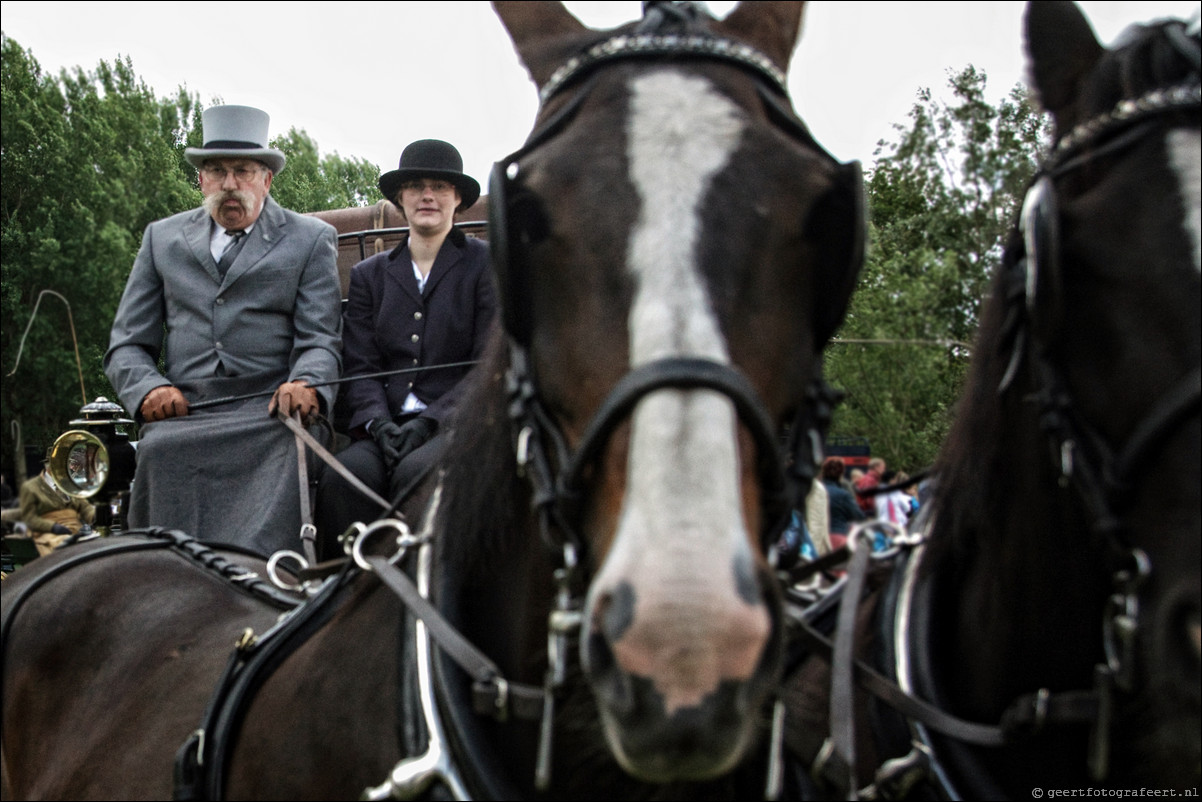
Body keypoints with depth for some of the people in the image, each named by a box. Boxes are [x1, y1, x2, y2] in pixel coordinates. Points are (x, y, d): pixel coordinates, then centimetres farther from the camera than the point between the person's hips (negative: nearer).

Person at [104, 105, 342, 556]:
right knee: (158, 452, -32)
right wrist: (147, 388, -6)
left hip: (270, 417, -1)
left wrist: (305, 383, -19)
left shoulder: (311, 239, 15)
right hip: (181, 419, 2)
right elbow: (128, 345, 19)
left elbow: (320, 338, 6)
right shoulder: (161, 238, 22)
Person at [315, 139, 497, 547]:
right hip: (388, 425, 3)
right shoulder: (369, 275, 20)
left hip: (460, 420, -3)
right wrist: (378, 423, -10)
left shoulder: (487, 265, 9)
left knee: (415, 472, -35)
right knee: (343, 475, -30)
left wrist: (430, 421, -12)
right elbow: (360, 366, 11)